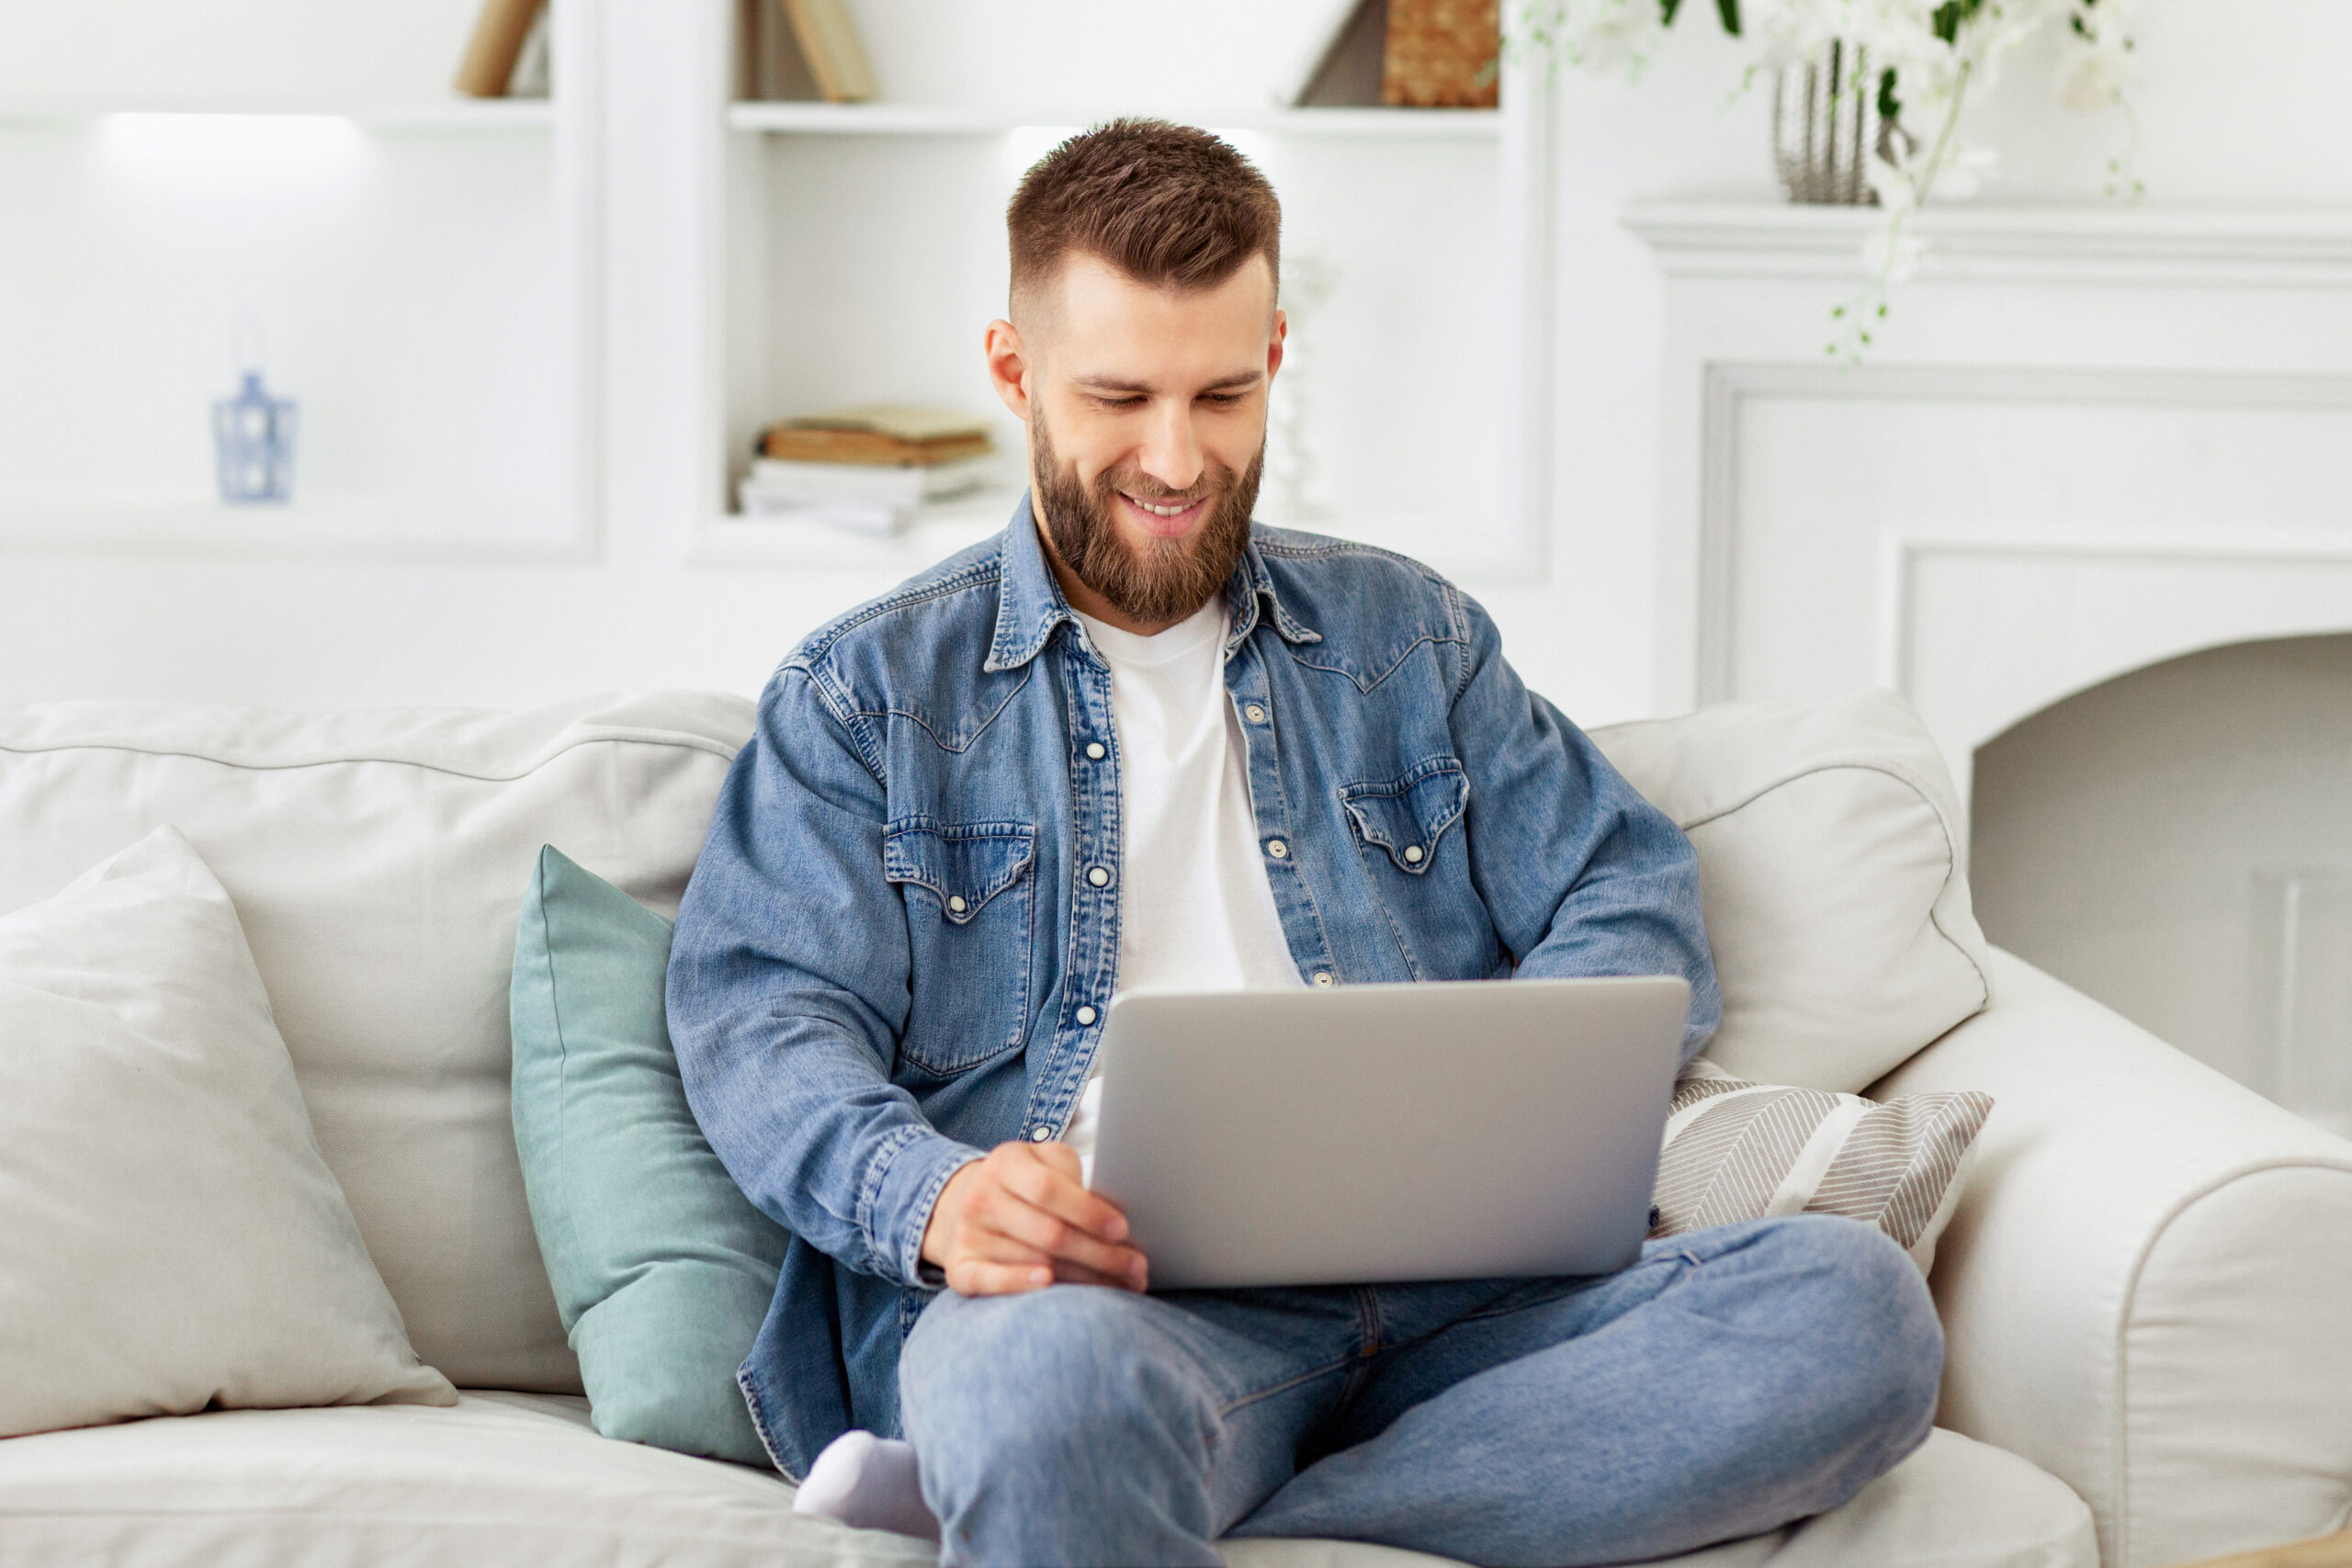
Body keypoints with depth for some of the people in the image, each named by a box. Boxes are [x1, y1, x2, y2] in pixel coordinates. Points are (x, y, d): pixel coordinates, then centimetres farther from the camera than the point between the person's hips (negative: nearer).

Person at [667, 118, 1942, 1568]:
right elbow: (765, 1021, 4)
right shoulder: (867, 692, 17)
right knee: (1043, 1375, -47)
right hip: (1097, 1290, -6)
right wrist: (937, 1198, -20)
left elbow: (1637, 905, 18)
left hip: (1443, 1293, 7)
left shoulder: (1408, 637, 26)